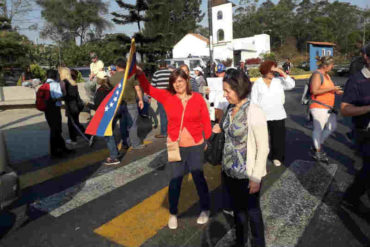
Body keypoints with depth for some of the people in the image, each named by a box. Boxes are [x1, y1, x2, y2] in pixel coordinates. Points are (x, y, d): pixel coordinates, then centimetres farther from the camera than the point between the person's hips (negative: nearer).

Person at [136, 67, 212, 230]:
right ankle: (173, 214, 32)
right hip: (175, 146, 1)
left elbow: (206, 121, -2)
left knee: (198, 178, 14)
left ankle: (205, 209, 38)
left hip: (196, 146, -1)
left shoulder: (198, 98, -6)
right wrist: (140, 74, -28)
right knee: (175, 179, 12)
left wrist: (208, 140, 0)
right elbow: (148, 89, -11)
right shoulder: (167, 96, -4)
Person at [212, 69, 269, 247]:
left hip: (247, 174, -6)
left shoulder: (254, 112, -21)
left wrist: (256, 178, -16)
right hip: (229, 171, 7)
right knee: (237, 209, 23)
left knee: (252, 211, 15)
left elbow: (263, 148, -18)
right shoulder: (231, 109, 1)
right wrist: (222, 130, 0)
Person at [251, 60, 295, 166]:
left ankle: (277, 157, 26)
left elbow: (291, 84, -10)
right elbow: (254, 100, 2)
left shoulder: (279, 80, 4)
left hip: (278, 116, 1)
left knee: (278, 138, 8)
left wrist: (282, 73, -15)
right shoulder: (257, 83, 1)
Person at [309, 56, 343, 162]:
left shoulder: (326, 75, 15)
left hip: (328, 107, 10)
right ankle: (318, 153, 12)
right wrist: (331, 88, -20)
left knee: (332, 126, 16)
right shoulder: (317, 74, -13)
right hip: (319, 107, -10)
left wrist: (336, 91, 9)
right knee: (318, 129, -1)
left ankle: (316, 146, 26)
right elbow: (315, 91, -23)